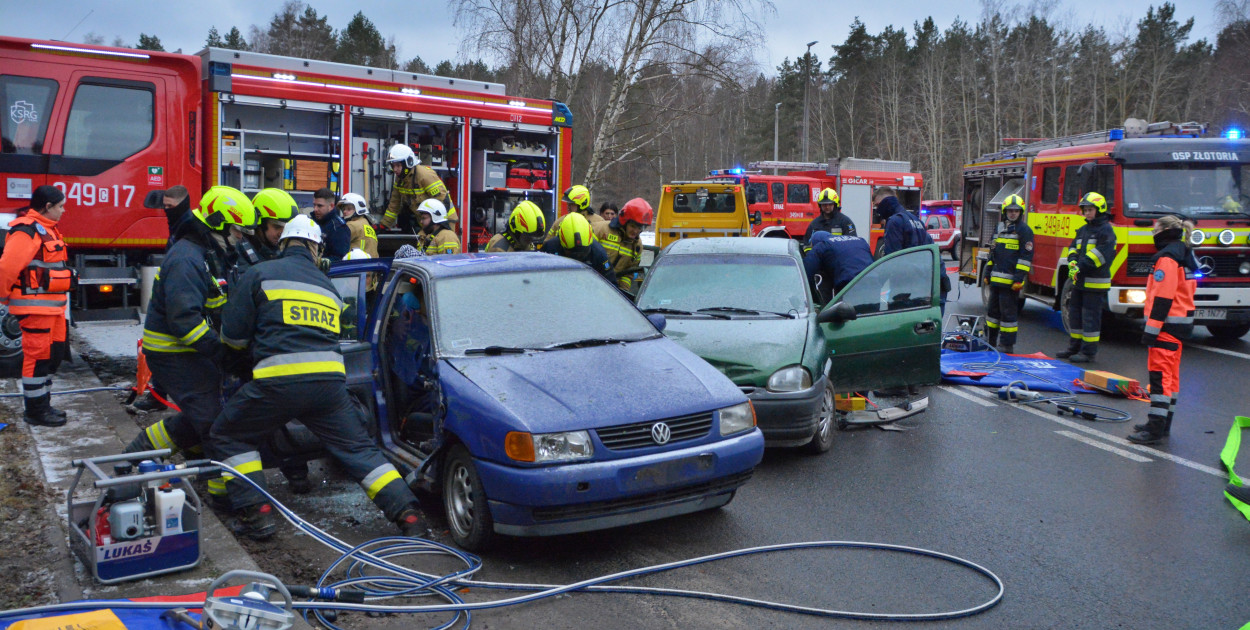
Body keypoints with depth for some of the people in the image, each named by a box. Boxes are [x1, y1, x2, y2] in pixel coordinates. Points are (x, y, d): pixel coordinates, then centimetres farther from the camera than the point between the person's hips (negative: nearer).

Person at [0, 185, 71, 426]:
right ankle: (35, 411, 5)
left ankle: (43, 404, 26)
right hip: (35, 306, -10)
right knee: (38, 356, -3)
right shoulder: (27, 230, -16)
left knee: (54, 353, 15)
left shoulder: (46, 228, 16)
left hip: (52, 305, 10)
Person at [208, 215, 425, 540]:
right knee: (360, 449, 13)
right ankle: (406, 512, 3)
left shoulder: (260, 274, 9)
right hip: (330, 378, 4)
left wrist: (252, 346, 29)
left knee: (227, 439, 17)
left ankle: (256, 513, 8)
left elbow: (232, 334, 7)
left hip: (279, 379, -4)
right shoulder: (328, 285, 23)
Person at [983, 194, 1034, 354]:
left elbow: (1026, 257, -11)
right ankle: (989, 341, 23)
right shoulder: (999, 228, 16)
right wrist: (988, 273, 19)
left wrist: (1019, 278, -17)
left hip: (1010, 280, -7)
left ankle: (1007, 345, 3)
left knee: (1008, 313, -3)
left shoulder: (1024, 230, -6)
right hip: (996, 279, 7)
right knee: (993, 309, 13)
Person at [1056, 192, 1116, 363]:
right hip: (1079, 281, 8)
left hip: (1095, 283, -8)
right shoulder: (1083, 230, 16)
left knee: (1090, 317, -5)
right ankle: (1074, 347, 23)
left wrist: (1081, 267, -22)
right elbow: (1073, 248, 15)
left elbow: (1102, 253, -19)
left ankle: (1088, 352, 1)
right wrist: (1072, 261, -7)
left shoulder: (1106, 230, -9)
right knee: (1075, 314, 13)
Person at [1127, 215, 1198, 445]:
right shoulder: (1185, 256, 15)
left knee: (1159, 374, -9)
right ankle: (1163, 424, 21)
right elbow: (1185, 291, 19)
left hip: (1167, 323, -10)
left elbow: (1162, 297, -21)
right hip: (1183, 321, 10)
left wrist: (1151, 329, -20)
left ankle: (1156, 428, -10)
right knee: (1170, 373, 14)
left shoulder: (1166, 258, -16)